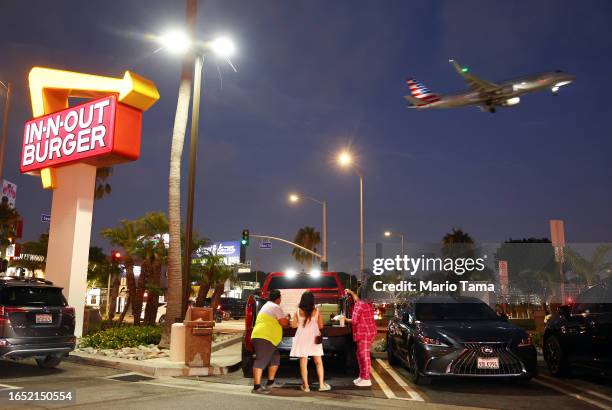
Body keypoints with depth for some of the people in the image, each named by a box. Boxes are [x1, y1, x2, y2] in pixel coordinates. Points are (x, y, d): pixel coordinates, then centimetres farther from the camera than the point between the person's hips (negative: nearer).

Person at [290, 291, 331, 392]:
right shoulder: (316, 311, -5)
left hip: (302, 338, 0)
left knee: (303, 362, 5)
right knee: (318, 362, 9)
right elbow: (321, 326, -1)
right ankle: (321, 384, 7)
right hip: (314, 338, 1)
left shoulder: (298, 312, -5)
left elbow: (293, 325, -1)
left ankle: (305, 386, 7)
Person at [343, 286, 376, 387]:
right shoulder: (368, 303, 11)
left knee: (364, 355, -4)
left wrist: (346, 320, 1)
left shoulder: (359, 304, -16)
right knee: (360, 354, 17)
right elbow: (358, 299, 35)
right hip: (370, 332, 9)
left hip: (364, 333, -9)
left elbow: (354, 321, -16)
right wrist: (351, 292, 39)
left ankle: (366, 379, 0)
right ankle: (362, 376, 24)